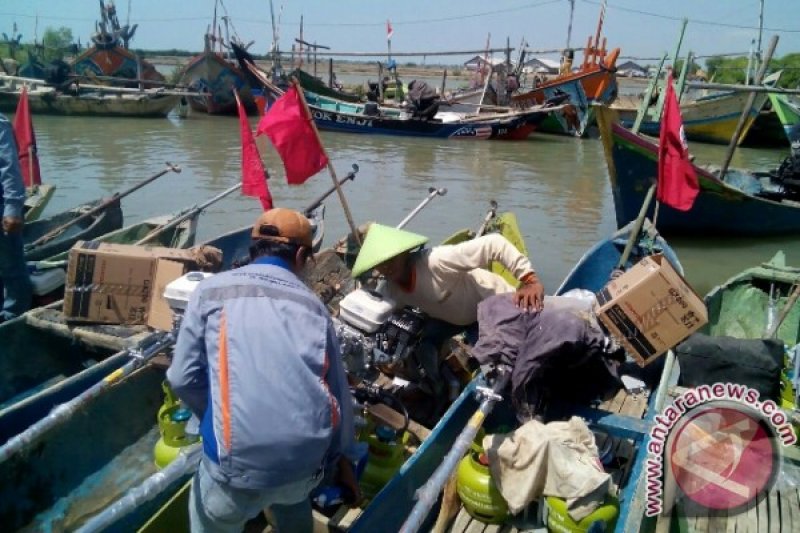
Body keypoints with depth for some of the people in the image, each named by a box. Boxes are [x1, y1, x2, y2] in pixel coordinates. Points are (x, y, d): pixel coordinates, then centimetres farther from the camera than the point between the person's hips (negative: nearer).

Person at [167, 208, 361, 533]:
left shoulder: (211, 290, 5)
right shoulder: (312, 303, 12)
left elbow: (183, 379, 5)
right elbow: (338, 390, 15)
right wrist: (344, 460, 28)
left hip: (239, 461, -3)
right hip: (309, 460, 3)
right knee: (292, 494, 37)